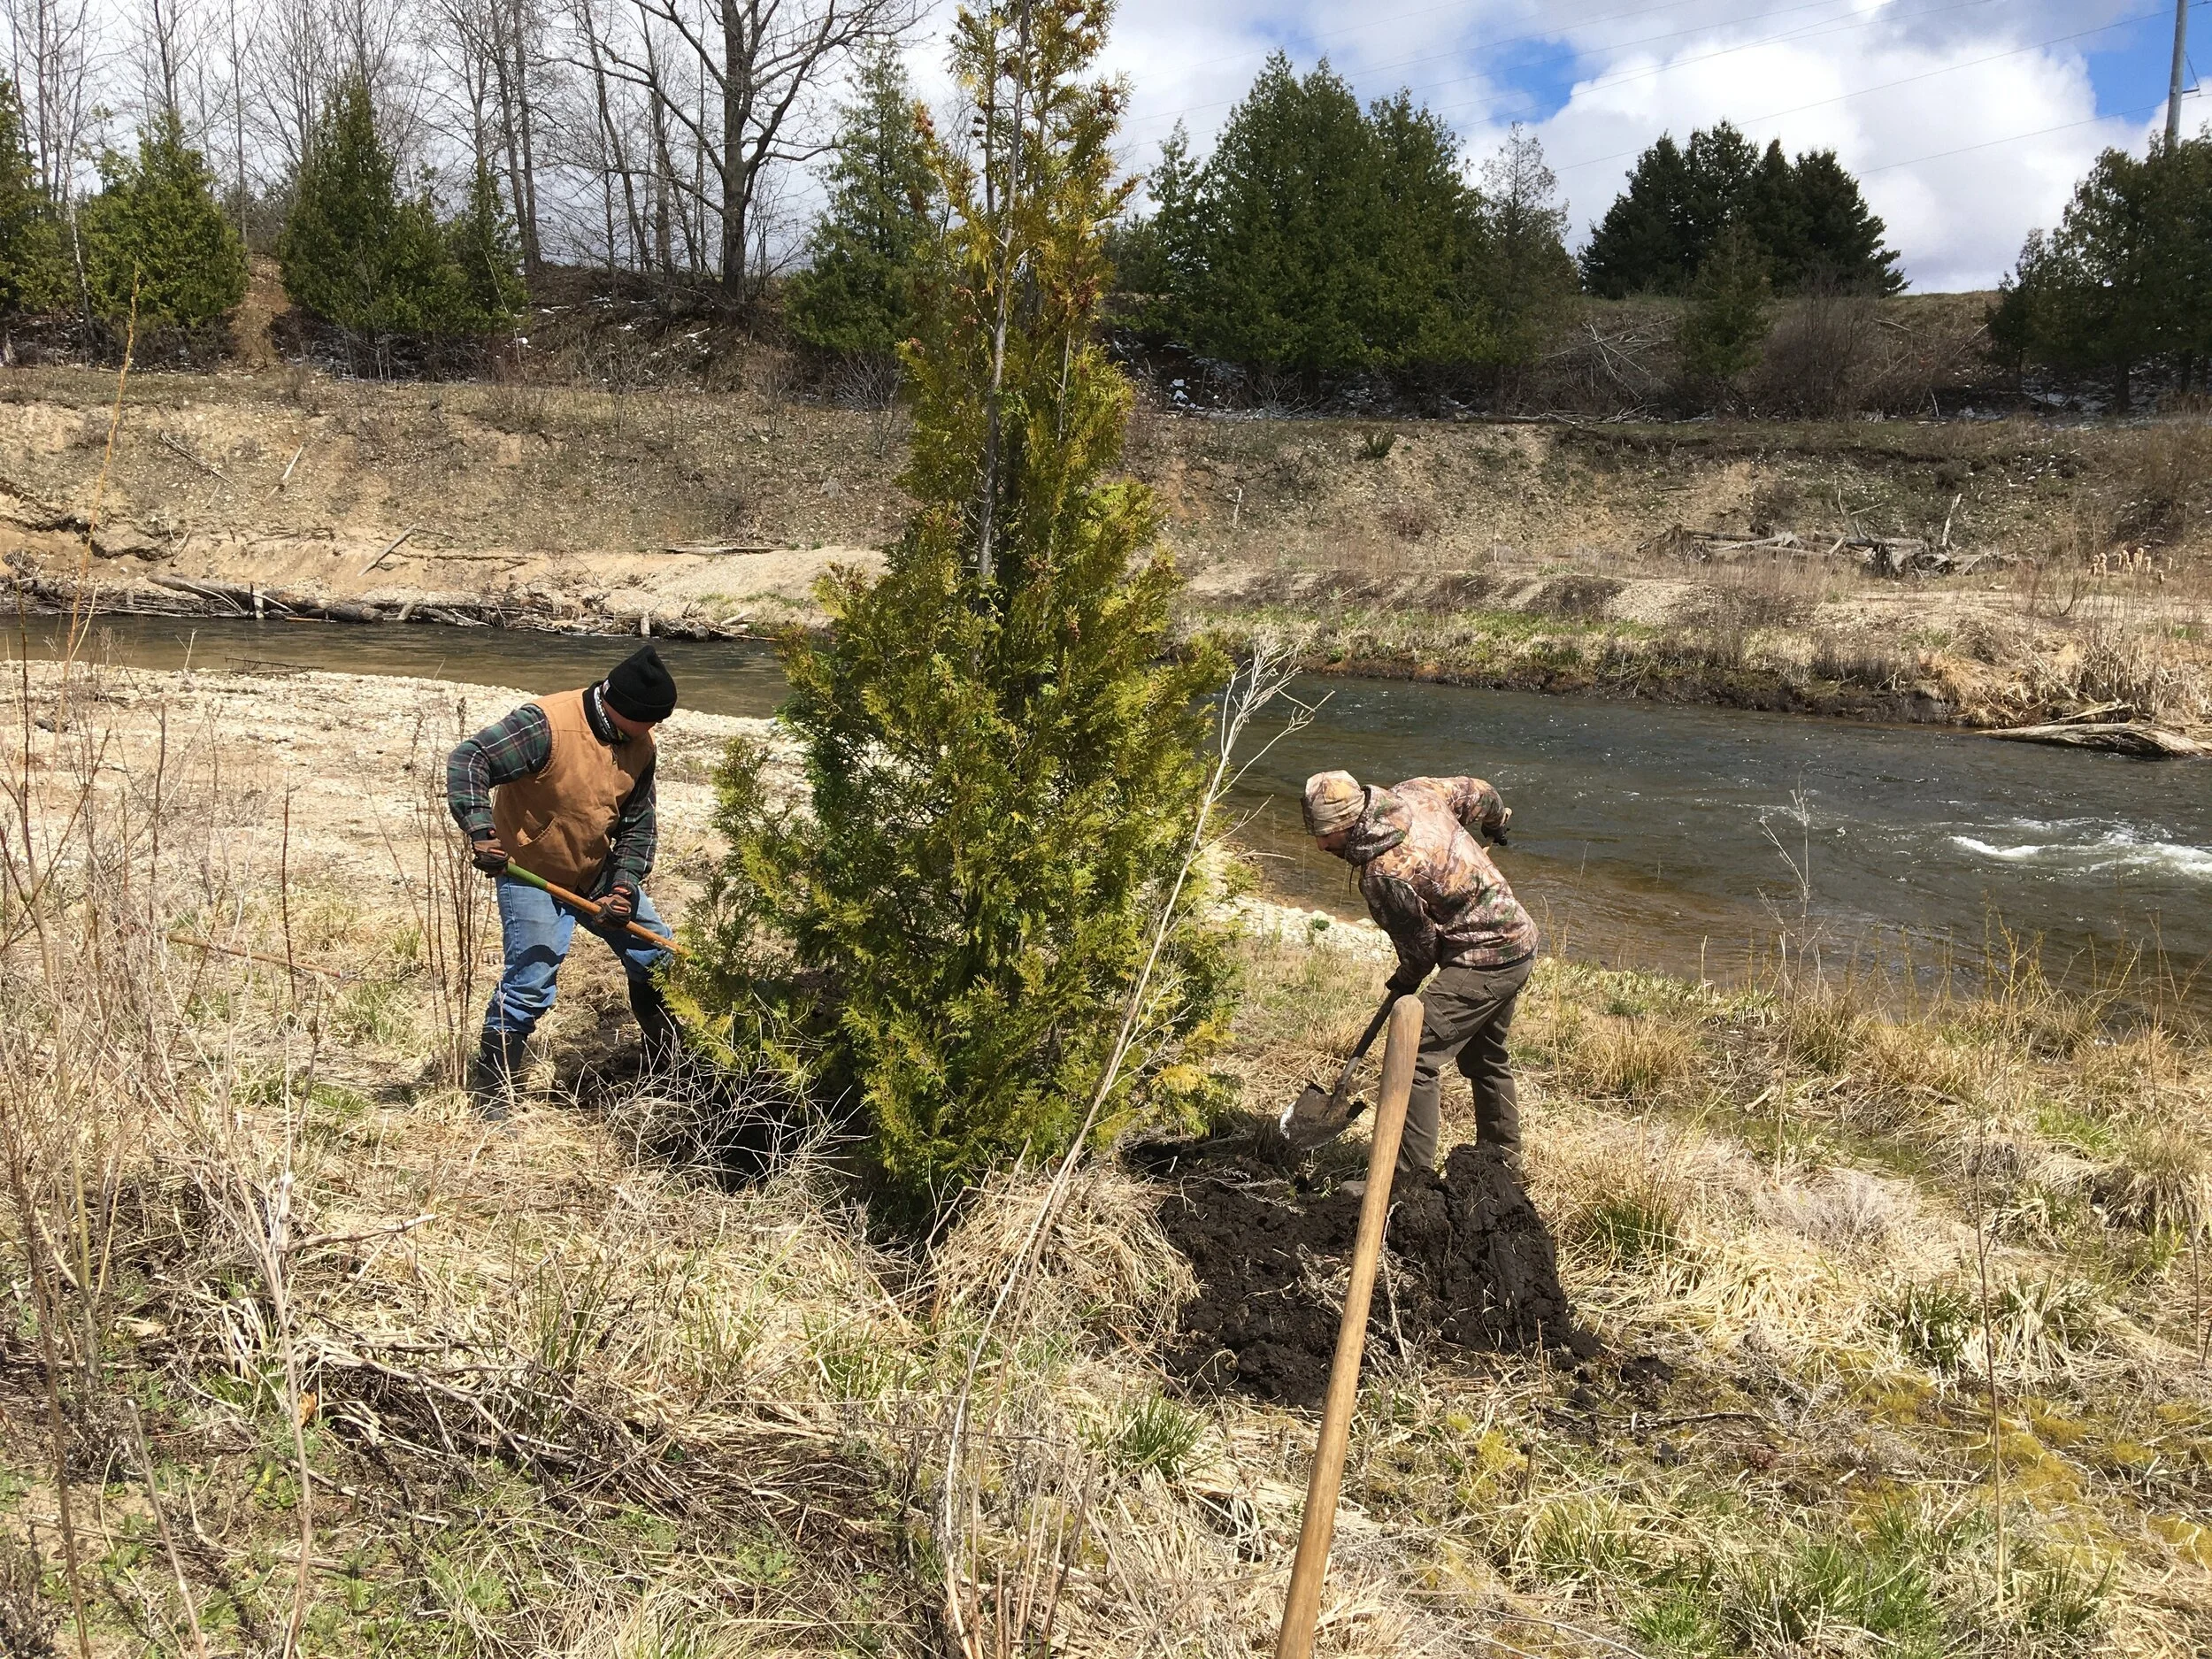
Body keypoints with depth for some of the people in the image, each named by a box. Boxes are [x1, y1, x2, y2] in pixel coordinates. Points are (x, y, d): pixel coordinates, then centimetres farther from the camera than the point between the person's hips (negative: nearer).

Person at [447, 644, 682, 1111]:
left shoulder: (639, 746, -5)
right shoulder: (546, 724, -26)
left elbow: (639, 823, 0)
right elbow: (468, 761, -29)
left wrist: (625, 886, -13)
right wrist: (481, 832, -41)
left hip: (599, 872, 7)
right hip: (532, 874, -7)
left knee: (656, 955, 11)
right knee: (530, 982, -15)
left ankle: (671, 1063, 32)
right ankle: (489, 1087, 2)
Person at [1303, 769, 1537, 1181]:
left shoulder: (1383, 875, -27)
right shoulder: (1414, 793, -5)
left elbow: (1421, 944, -13)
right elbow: (1476, 792, 12)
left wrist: (1405, 982, 8)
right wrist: (1498, 820, 34)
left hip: (1483, 962, -10)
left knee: (1415, 1058, -12)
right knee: (1485, 1057, 26)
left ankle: (1411, 1176, -11)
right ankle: (1503, 1160, 42)